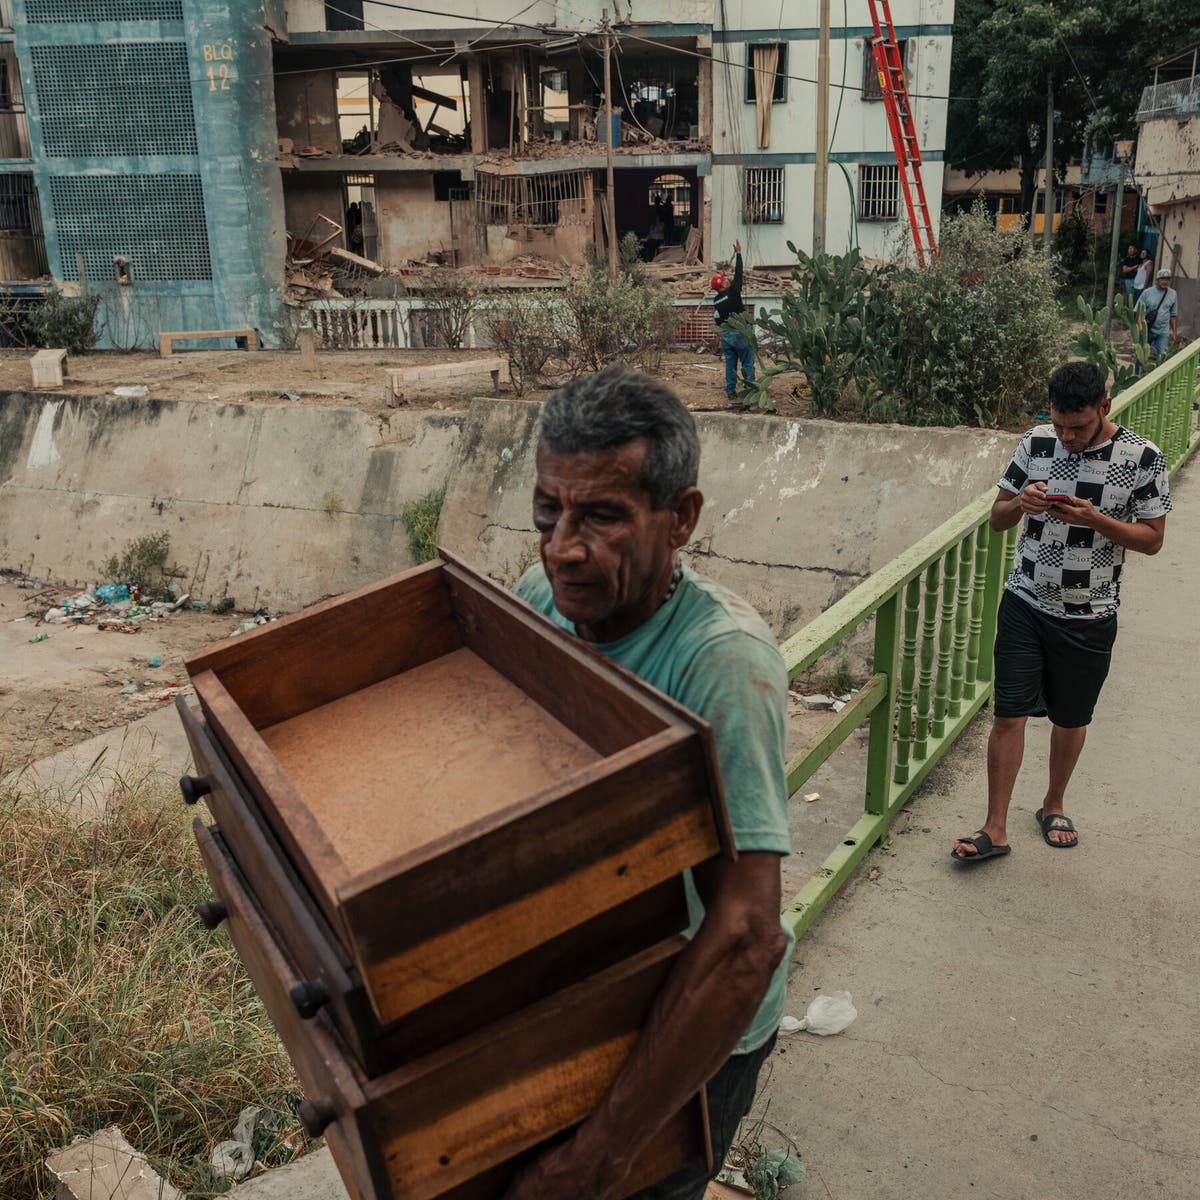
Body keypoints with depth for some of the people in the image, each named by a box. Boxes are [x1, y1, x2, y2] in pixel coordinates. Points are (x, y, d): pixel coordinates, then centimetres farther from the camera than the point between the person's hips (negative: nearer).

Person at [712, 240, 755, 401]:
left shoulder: (716, 301, 7)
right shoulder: (732, 292, -11)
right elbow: (738, 274, -5)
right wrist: (738, 254, 1)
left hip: (725, 335, 6)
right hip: (739, 334, -6)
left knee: (730, 364, 11)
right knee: (748, 362, 1)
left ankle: (731, 391, 11)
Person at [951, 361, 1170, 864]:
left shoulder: (1142, 458, -8)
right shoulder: (1036, 442, -1)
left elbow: (1152, 539, -5)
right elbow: (997, 517, 5)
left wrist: (1095, 519, -22)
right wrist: (1020, 502, -18)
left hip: (1089, 616, -1)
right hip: (1025, 603, 1)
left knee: (1071, 720, 14)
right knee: (1009, 713, -1)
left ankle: (1053, 806, 38)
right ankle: (995, 829, 8)